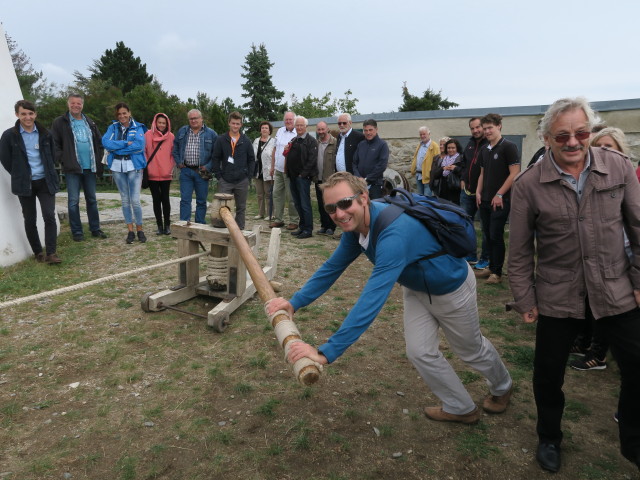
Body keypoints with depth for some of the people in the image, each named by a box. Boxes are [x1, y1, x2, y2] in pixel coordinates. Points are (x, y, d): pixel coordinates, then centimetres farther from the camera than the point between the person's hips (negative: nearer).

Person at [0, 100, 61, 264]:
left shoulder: (44, 133, 4)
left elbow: (53, 154, 16)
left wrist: (49, 171, 9)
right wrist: (19, 175, 1)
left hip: (45, 181, 1)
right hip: (24, 183, -1)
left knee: (49, 216, -9)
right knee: (30, 220, 6)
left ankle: (51, 253, -8)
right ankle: (38, 253, 17)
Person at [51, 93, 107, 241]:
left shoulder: (90, 123, 13)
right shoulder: (60, 122, 0)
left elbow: (99, 142, 16)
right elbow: (54, 144, -3)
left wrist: (99, 160, 5)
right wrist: (61, 160, -11)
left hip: (90, 168, 4)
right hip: (72, 168, -4)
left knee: (92, 200, 10)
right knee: (73, 201, -1)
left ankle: (95, 229, 18)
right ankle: (76, 231, 6)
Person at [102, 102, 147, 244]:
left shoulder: (137, 128, 2)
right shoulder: (113, 127, 11)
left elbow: (139, 145, -14)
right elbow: (105, 142, -5)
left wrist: (117, 147, -9)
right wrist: (126, 143, -14)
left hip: (134, 166, -3)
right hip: (117, 167, 3)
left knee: (135, 200, -8)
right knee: (125, 200, 7)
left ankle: (139, 230, 7)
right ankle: (130, 231, 14)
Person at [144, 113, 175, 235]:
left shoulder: (171, 137, 4)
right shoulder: (148, 135, 1)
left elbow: (174, 154, 7)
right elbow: (144, 152, 2)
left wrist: (171, 168, 1)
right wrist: (146, 166, -3)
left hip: (166, 174, 0)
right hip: (152, 174, 0)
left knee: (165, 199, 3)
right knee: (156, 199, 5)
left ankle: (167, 225, 12)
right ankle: (160, 225, 12)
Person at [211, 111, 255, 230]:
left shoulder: (246, 141, 4)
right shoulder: (221, 140, 1)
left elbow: (252, 159, 8)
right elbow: (216, 159, 3)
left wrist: (249, 176, 0)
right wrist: (218, 176, -3)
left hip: (242, 181, 1)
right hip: (225, 181, -1)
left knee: (241, 208, 10)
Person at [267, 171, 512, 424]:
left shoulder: (394, 233, -45)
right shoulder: (355, 225, -18)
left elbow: (372, 301, -51)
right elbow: (332, 267, -6)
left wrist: (326, 353, -51)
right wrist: (295, 302, -15)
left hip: (451, 287, -6)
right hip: (416, 287, 6)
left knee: (471, 349, 19)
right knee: (419, 352, 2)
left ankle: (502, 387, 53)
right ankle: (461, 408, 28)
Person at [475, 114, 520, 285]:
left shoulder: (508, 147, -8)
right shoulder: (484, 150, 13)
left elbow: (514, 173, -14)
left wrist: (499, 195, -15)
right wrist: (478, 192, 6)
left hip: (500, 201, -7)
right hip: (485, 200, 7)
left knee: (496, 236, -4)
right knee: (487, 236, 11)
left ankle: (497, 273, 6)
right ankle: (491, 267, 23)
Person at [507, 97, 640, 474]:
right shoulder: (529, 184, -11)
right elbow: (520, 250, -5)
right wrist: (524, 299, -3)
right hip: (558, 297, -1)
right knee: (548, 374, 11)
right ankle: (549, 438, 39)